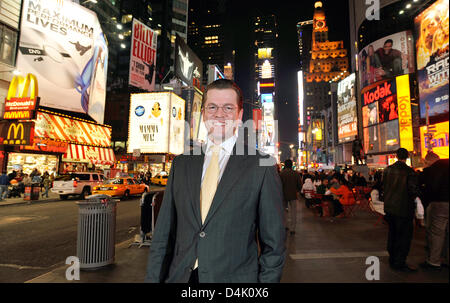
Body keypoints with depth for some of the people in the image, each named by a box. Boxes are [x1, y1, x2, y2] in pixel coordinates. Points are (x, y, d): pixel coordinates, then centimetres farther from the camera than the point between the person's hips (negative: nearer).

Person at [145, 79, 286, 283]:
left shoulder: (262, 167, -9)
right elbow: (163, 234, 4)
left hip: (235, 277, -2)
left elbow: (274, 244, -6)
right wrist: (153, 278, 0)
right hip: (180, 276, 3)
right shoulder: (181, 164, 2)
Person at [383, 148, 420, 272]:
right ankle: (400, 263, 12)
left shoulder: (387, 169, 0)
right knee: (404, 235, 6)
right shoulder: (409, 171, -15)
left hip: (389, 207, 6)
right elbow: (413, 191, -15)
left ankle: (392, 259, 30)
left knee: (392, 233, 18)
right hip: (403, 208, -5)